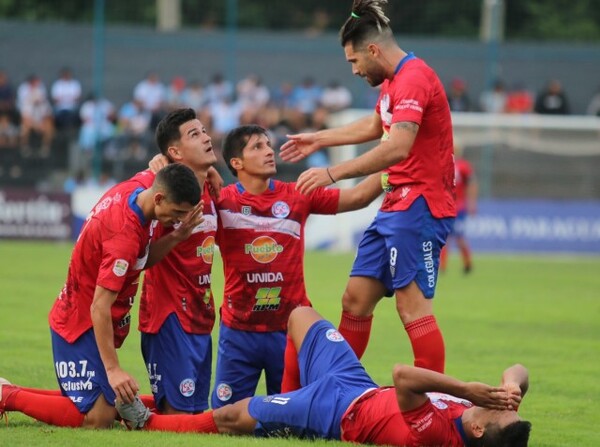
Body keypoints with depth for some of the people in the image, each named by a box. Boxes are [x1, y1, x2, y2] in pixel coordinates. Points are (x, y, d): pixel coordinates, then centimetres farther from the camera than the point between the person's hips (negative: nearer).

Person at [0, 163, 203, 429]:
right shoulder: (125, 235, -30)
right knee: (98, 419, -13)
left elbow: (141, 261, 8)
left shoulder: (132, 189, -3)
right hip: (82, 324, -10)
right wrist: (113, 369, -29)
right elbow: (99, 307, -29)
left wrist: (175, 237, -10)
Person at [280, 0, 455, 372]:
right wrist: (318, 139, 41)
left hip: (419, 205, -10)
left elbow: (398, 147, -29)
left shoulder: (414, 78, -17)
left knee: (412, 305, -14)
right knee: (356, 298, 9)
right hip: (395, 205, 10)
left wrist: (333, 173, -28)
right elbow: (374, 127, 37)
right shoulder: (394, 80, 16)